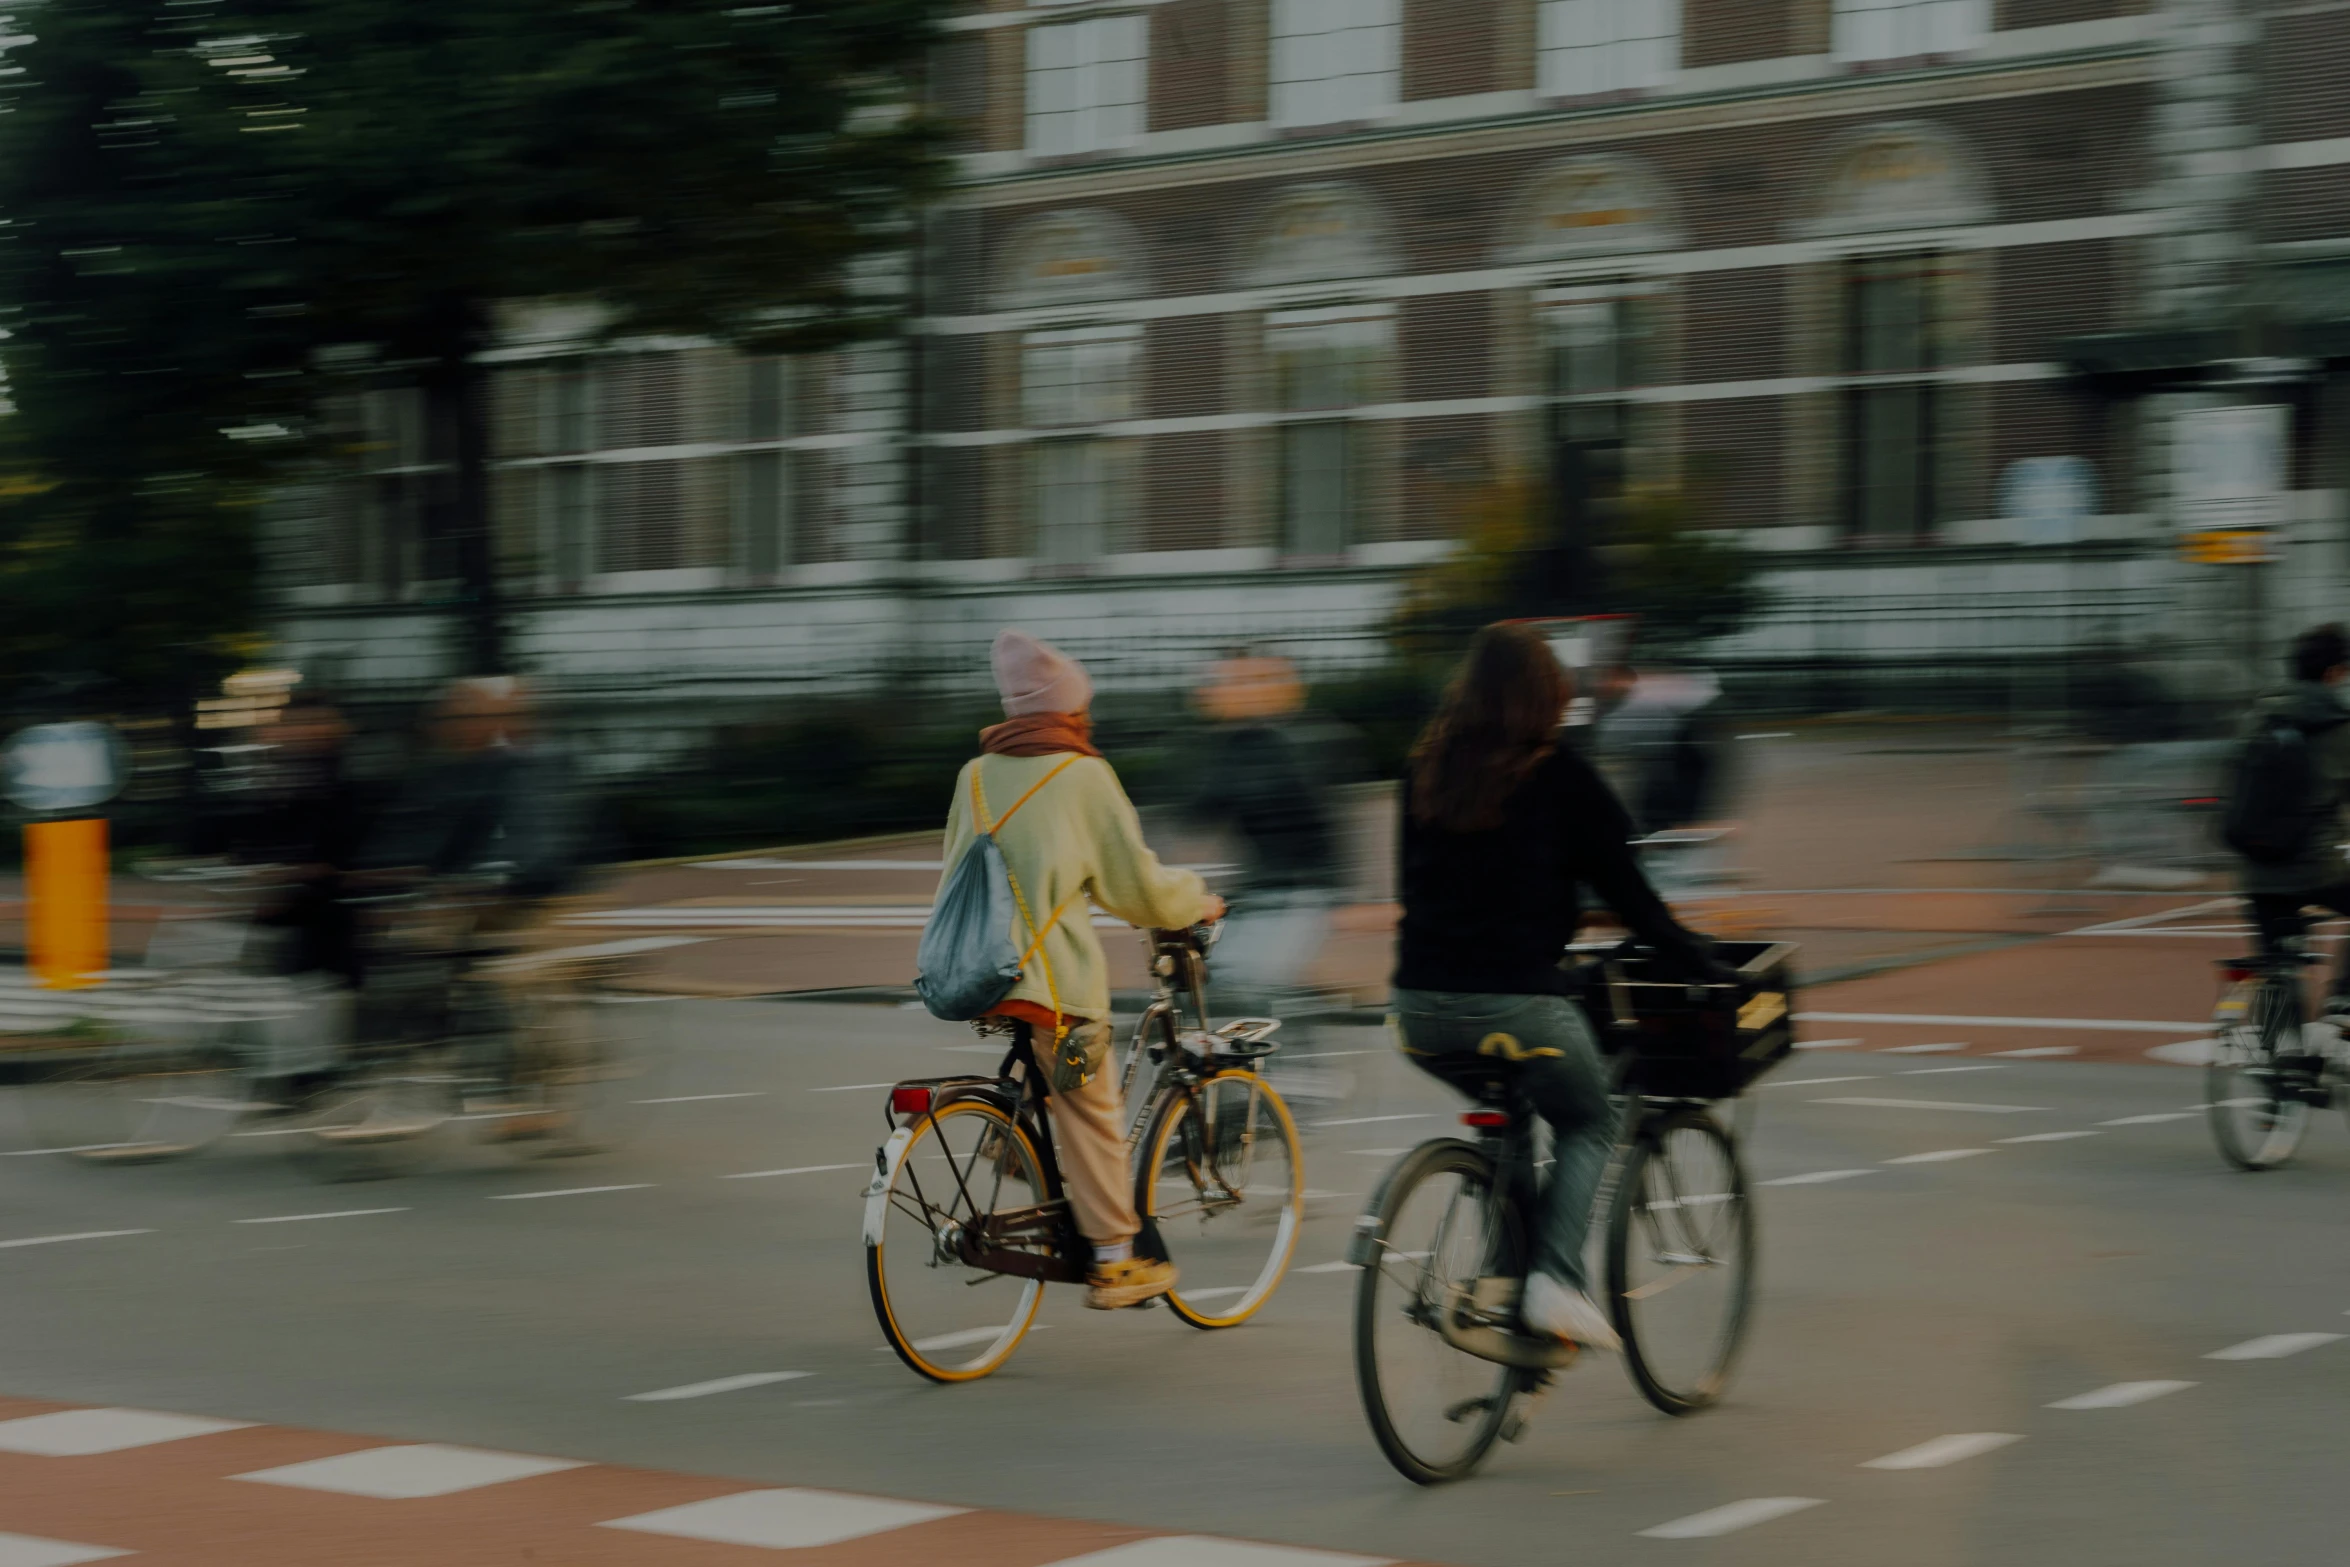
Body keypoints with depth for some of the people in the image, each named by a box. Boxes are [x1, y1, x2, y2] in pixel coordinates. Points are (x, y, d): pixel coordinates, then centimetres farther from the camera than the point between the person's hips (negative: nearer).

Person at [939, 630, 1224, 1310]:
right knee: (1090, 1112, 3)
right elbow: (1137, 883, 0)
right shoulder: (1084, 776, -3)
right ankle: (1115, 1261, 7)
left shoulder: (976, 774, 13)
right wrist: (1197, 902, 19)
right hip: (1052, 973, -5)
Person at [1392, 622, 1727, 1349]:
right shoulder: (1559, 776, -3)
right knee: (1588, 1126, 17)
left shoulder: (1424, 770, 11)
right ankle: (1555, 1277, -3)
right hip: (1517, 1002, -5)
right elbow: (1625, 888, 0)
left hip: (1421, 1004, 5)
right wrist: (1704, 967, 10)